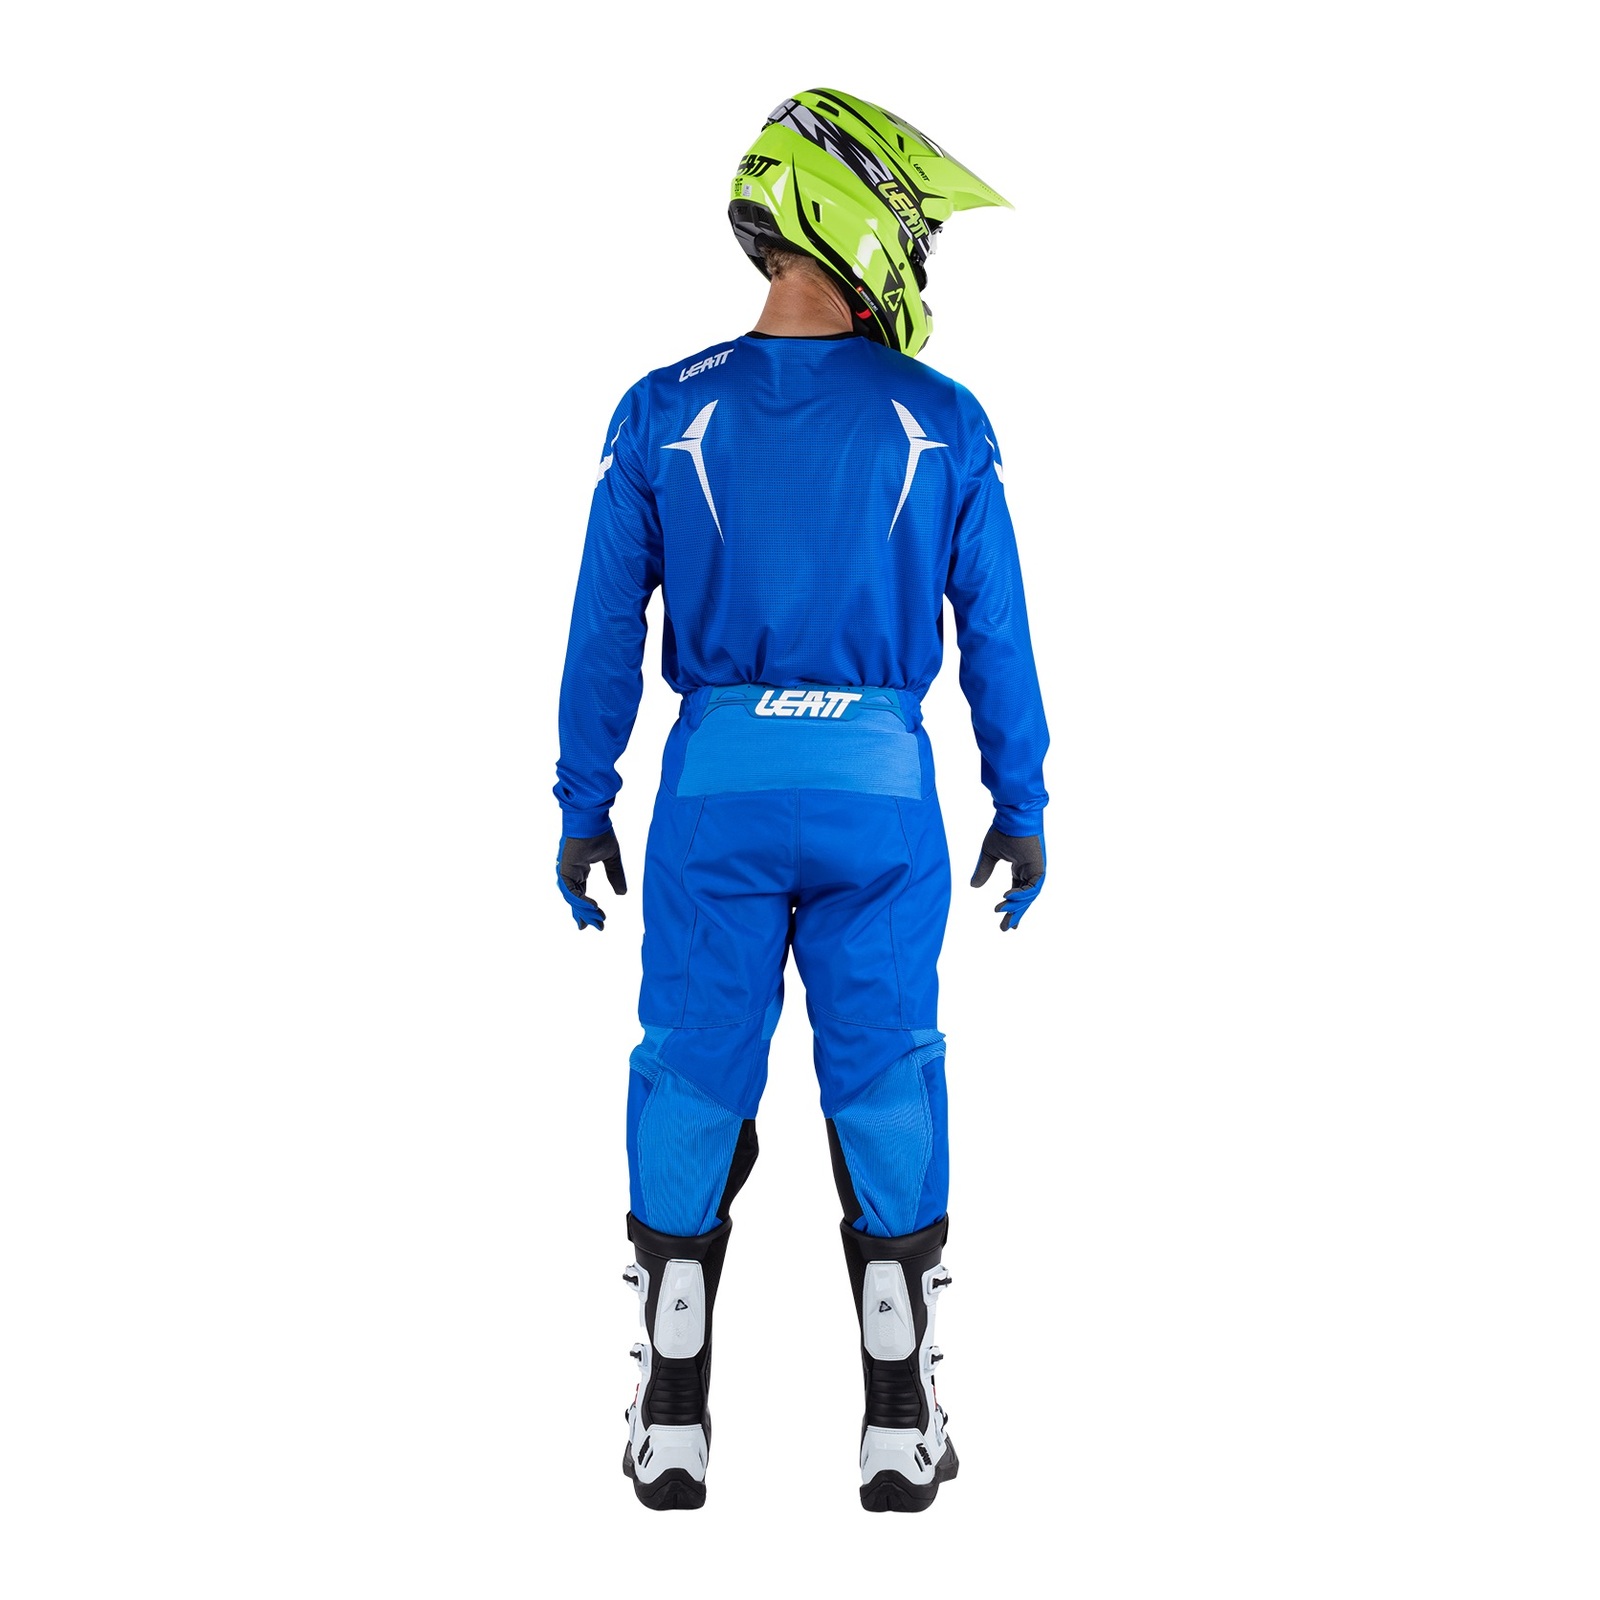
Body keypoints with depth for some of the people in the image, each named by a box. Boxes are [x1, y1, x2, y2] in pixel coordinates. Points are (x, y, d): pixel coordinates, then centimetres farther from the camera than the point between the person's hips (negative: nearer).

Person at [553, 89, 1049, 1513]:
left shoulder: (664, 418, -2)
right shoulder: (943, 427, -3)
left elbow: (606, 632, 1)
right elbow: (996, 637, 0)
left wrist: (584, 805, 9)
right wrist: (1022, 808, 9)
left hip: (716, 791, 1)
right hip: (880, 792, 0)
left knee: (692, 1084, 9)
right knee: (885, 1084, 8)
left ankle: (673, 1425, 16)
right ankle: (901, 1426, 14)